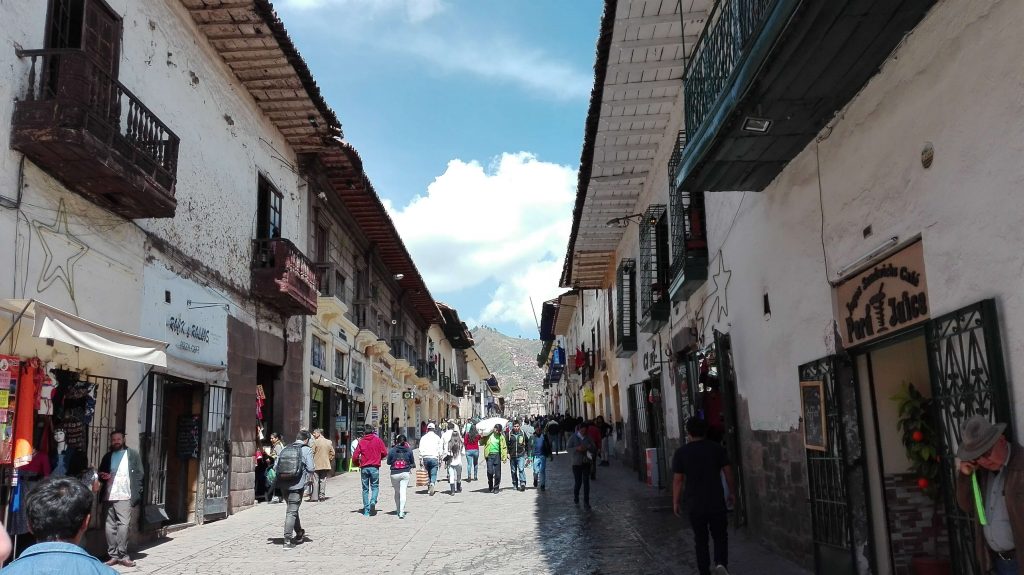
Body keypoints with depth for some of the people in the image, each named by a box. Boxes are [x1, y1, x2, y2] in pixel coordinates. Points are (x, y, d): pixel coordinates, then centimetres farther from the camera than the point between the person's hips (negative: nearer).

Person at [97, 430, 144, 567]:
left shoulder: (133, 454, 6)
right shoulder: (107, 456, 17)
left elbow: (139, 474, 1)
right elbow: (101, 474, 24)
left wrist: (136, 494, -10)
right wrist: (103, 476, -1)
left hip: (125, 496, -4)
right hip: (109, 496, 4)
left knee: (123, 524, -11)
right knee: (110, 526, 4)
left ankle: (122, 555, -8)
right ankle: (113, 555, 9)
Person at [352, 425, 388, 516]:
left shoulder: (361, 442, 2)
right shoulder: (378, 440, 0)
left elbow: (355, 456, -1)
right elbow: (384, 453, 0)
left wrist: (358, 462, 19)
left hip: (364, 468, 1)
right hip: (374, 467, -1)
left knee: (365, 489, 10)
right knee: (375, 486, 10)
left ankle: (366, 510, 9)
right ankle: (373, 501, -17)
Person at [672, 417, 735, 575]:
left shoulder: (681, 453, -6)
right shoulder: (718, 448, -1)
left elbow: (677, 480, -6)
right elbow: (728, 473, 3)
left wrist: (675, 502, 3)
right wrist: (732, 493, 16)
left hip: (694, 504, -1)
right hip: (717, 502, 1)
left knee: (701, 539, 11)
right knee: (720, 536, 12)